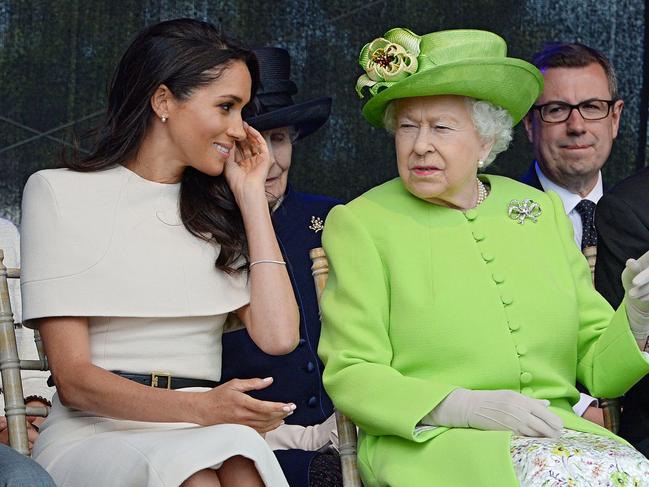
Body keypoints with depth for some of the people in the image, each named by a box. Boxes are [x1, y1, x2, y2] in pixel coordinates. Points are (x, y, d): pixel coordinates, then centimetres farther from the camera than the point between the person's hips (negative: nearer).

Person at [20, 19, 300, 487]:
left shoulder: (217, 210, 19)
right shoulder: (58, 194, 4)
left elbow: (278, 337, 2)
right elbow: (73, 378, -5)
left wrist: (251, 195, 9)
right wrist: (199, 409, -21)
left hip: (200, 442, 4)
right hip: (93, 436, -3)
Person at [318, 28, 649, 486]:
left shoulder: (545, 211, 15)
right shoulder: (360, 223, 5)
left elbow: (595, 369, 15)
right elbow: (350, 376, -2)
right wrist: (466, 407, -16)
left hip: (557, 431, 4)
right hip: (427, 443, -4)